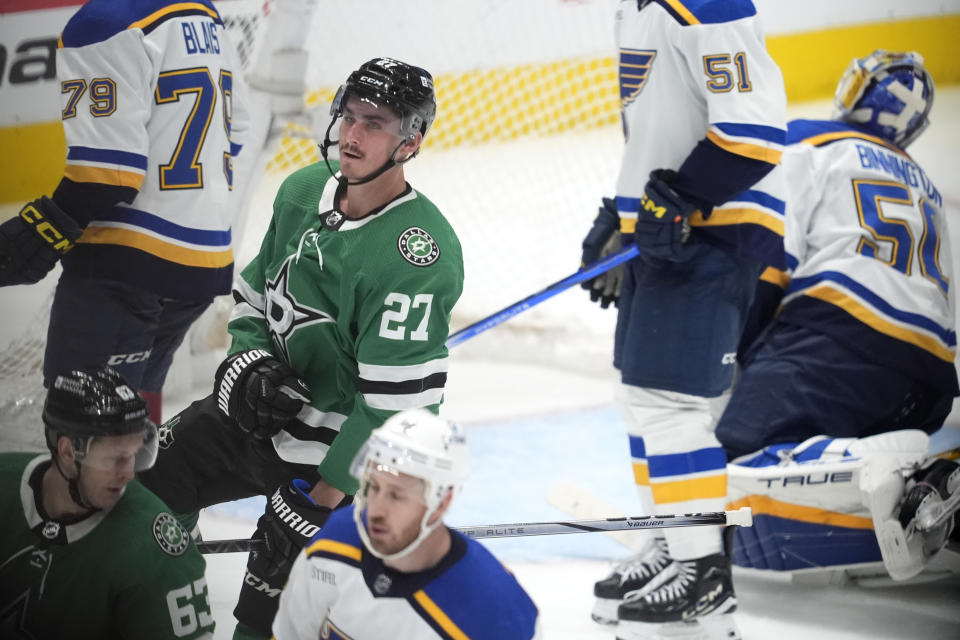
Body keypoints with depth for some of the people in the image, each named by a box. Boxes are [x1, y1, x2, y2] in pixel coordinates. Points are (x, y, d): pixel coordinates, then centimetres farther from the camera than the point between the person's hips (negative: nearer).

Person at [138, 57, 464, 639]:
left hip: (336, 446, -8)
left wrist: (320, 498, -23)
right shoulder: (304, 189, -2)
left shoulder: (420, 254, -26)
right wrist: (247, 363, -7)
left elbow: (395, 400, -26)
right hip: (256, 410, 8)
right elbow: (256, 288, 14)